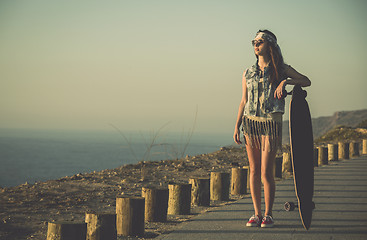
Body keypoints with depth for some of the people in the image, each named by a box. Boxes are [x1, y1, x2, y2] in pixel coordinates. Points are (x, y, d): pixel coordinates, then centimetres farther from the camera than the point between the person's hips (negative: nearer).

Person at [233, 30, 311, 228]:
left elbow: (306, 81, 0)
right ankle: (257, 214, 11)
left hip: (271, 123, -3)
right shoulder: (248, 73, 11)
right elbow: (243, 102, 14)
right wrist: (236, 127, 8)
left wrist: (285, 81, -16)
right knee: (254, 170, 4)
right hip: (250, 122, 3)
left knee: (266, 171, -8)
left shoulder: (280, 69, 3)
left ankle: (268, 215, 3)